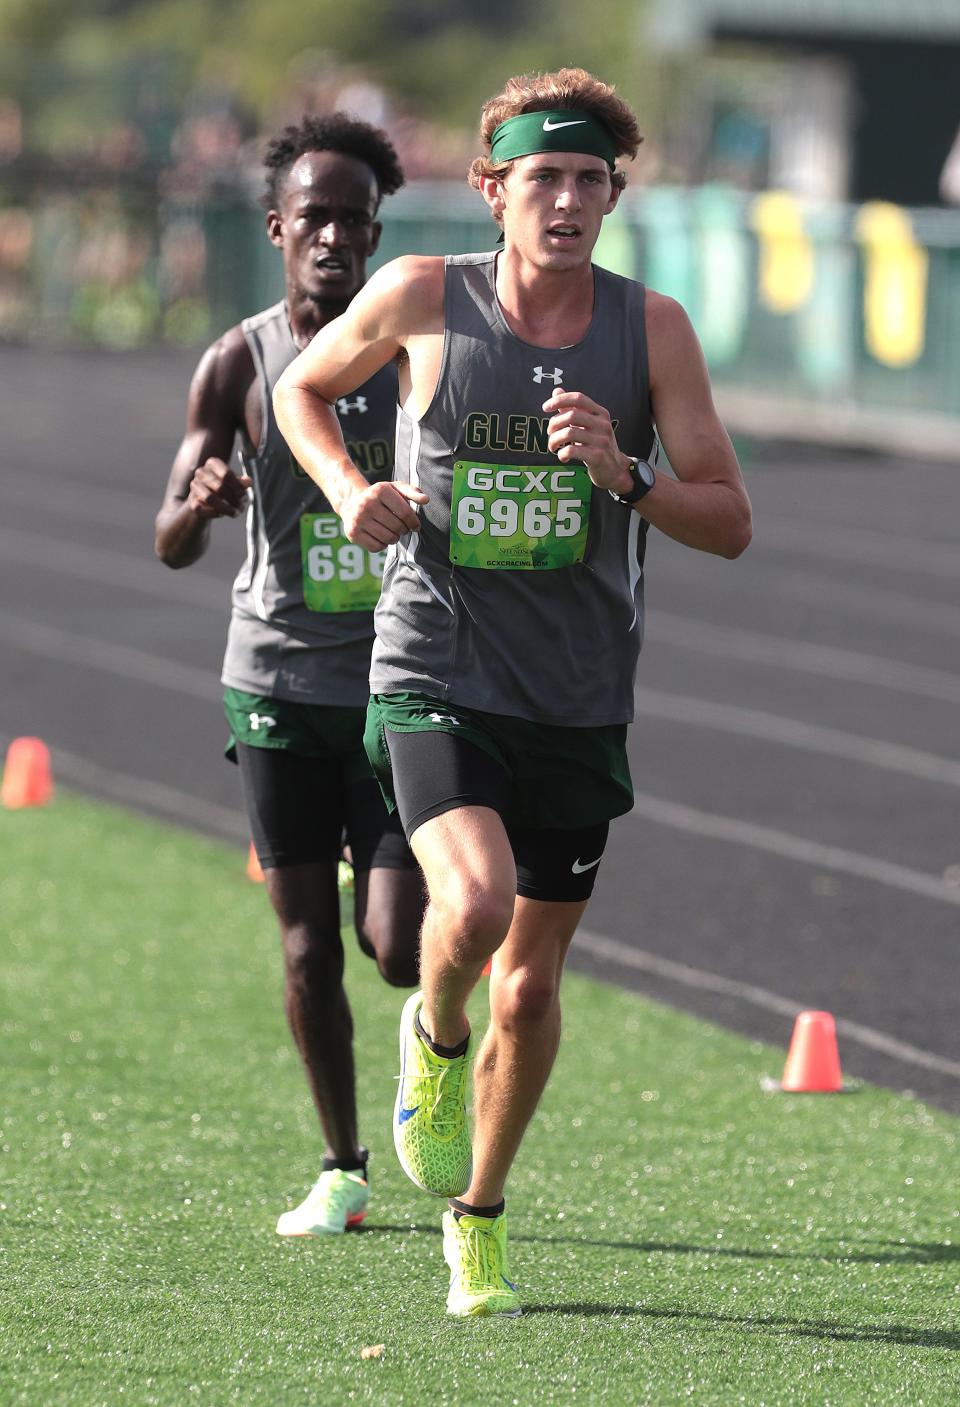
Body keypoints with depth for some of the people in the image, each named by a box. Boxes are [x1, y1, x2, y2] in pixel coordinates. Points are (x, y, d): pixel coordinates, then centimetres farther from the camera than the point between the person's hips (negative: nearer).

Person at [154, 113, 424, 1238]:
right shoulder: (239, 364, 0)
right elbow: (170, 545, -4)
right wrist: (201, 499, -25)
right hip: (280, 680, 1)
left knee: (399, 947, -8)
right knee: (308, 946, 2)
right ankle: (341, 1169, 18)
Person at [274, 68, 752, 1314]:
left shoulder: (652, 327, -3)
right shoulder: (419, 299, -6)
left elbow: (731, 523, -3)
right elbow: (301, 390, 13)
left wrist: (625, 474, -22)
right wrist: (350, 490, -5)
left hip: (578, 702, 2)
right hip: (435, 680, -2)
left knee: (530, 988, 9)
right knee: (473, 902, -28)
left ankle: (479, 1215, 33)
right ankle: (434, 1037, 8)